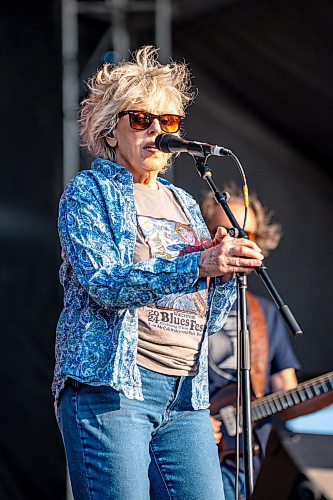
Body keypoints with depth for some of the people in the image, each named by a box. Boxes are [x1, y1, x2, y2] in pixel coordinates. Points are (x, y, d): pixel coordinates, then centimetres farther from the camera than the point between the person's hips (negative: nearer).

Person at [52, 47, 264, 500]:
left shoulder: (184, 204, 22)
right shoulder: (88, 191, 4)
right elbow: (104, 282, -14)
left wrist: (224, 270, -2)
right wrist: (197, 265, -26)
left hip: (186, 399, 6)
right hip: (109, 387, -6)